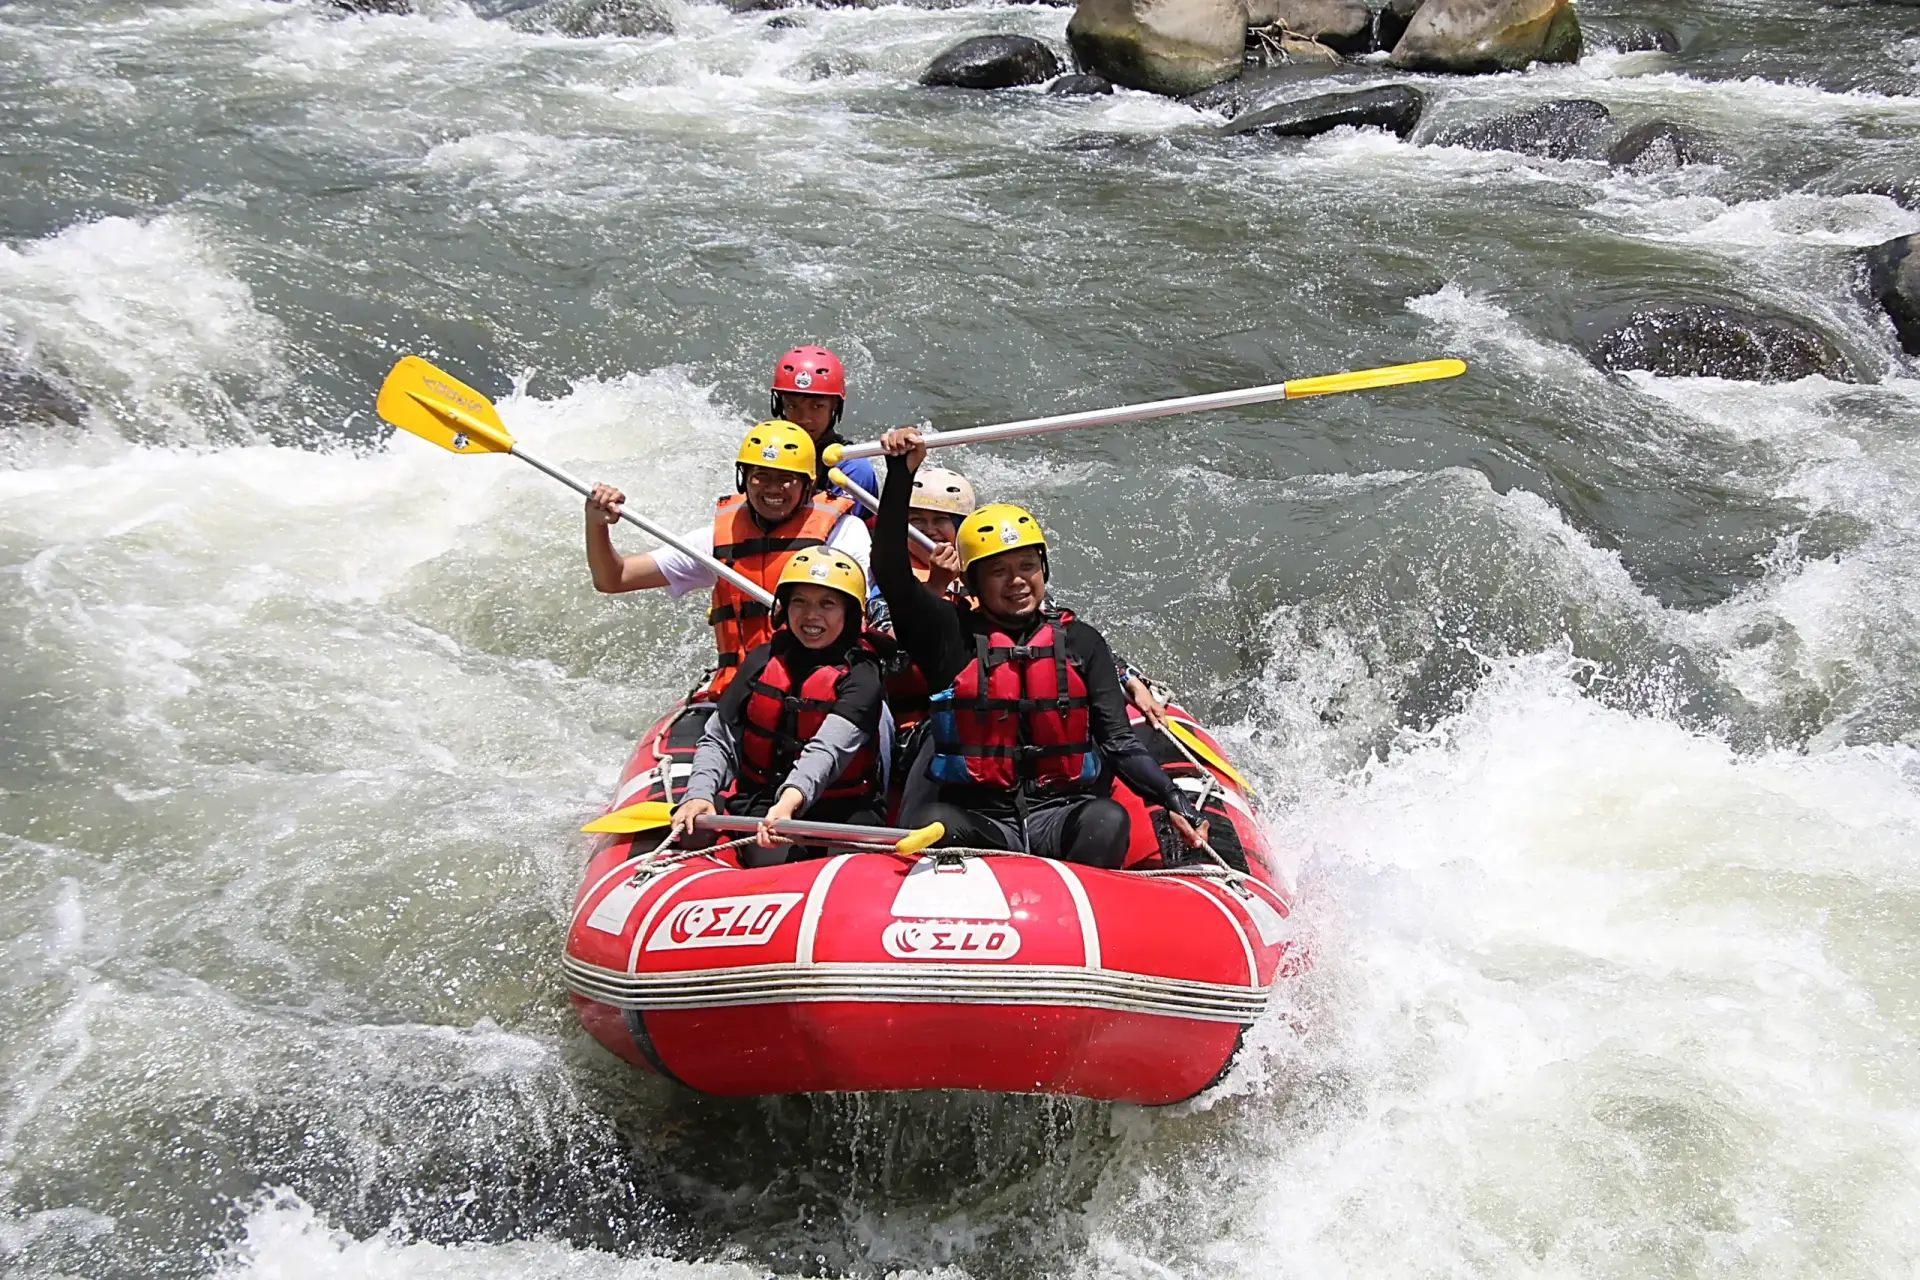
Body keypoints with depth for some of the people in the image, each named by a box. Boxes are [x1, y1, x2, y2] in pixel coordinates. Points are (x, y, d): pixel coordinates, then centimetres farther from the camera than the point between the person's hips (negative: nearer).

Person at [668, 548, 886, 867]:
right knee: (773, 850, -30)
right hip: (759, 804, 2)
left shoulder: (859, 676, -5)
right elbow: (719, 741, 7)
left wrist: (789, 802, -42)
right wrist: (700, 794, -14)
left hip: (841, 811, -2)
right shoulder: (763, 660, 8)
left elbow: (829, 749, -23)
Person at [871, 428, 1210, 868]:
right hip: (976, 821, -1)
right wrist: (901, 473, -16)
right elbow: (890, 571, -7)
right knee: (925, 821, -33)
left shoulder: (1080, 642, 11)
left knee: (1108, 819, -31)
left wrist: (1173, 801, -11)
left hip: (1061, 820, 2)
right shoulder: (949, 634, 6)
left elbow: (1119, 742, 5)